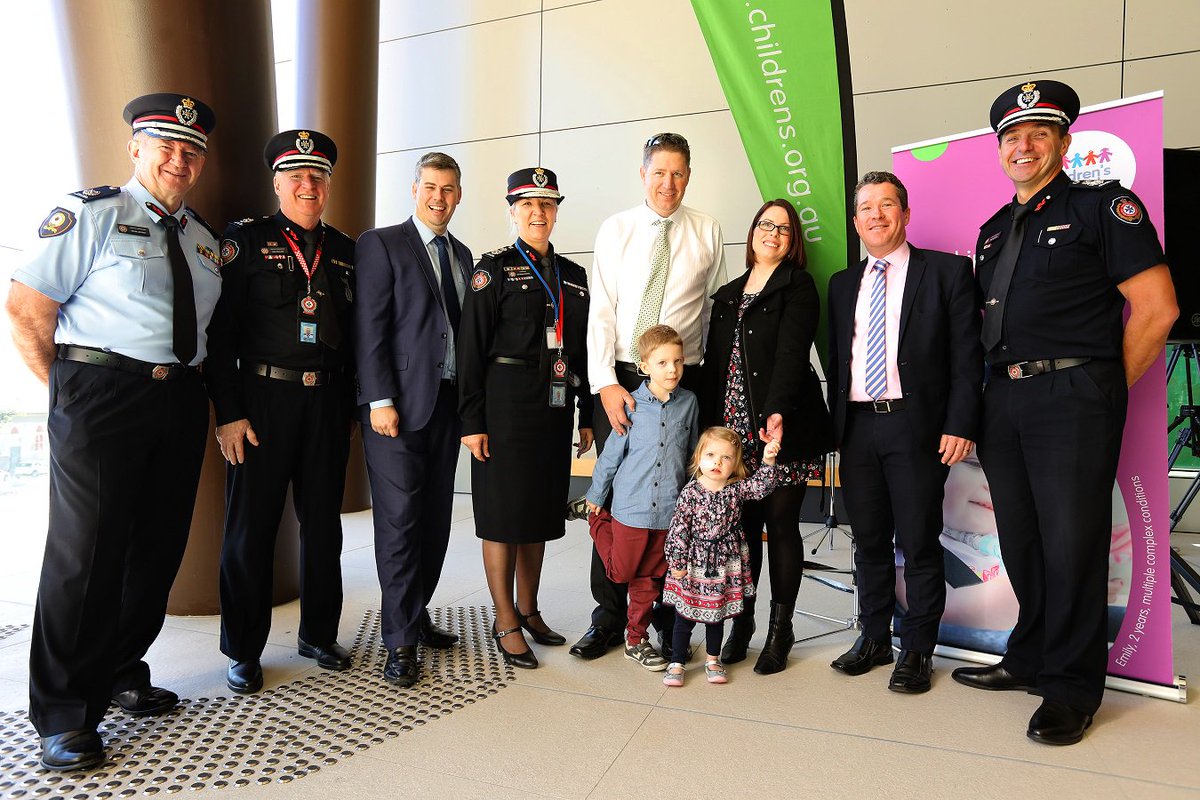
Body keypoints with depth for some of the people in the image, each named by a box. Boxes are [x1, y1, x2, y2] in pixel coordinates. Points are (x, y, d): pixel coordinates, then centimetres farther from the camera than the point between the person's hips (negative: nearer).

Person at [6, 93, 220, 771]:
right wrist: (67, 390, -5)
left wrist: (192, 390, 10)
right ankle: (65, 714, 10)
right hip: (102, 394, -6)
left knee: (158, 546, 12)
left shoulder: (204, 238, 16)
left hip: (180, 403, 6)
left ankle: (122, 675, 30)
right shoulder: (92, 213, -2)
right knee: (87, 551, -2)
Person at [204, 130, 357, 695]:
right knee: (251, 527, 5)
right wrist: (228, 413, -11)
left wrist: (352, 406, 5)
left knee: (324, 524, 11)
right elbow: (220, 333, -5)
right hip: (262, 400, -3)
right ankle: (243, 652, 20)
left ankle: (319, 635, 27)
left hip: (328, 404, 4)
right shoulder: (246, 240, 1)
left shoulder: (346, 251, 11)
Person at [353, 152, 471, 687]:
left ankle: (416, 615, 25)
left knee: (435, 518, 10)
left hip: (448, 401, 6)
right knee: (400, 518, -3)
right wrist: (380, 401, -15)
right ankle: (401, 640, 7)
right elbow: (369, 328, -8)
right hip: (399, 402, -6)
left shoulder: (462, 255, 17)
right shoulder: (381, 244, -1)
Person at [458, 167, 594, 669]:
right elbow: (472, 348, -7)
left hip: (555, 409, 6)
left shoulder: (573, 276, 14)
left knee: (541, 512, 13)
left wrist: (587, 416, 12)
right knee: (504, 513, 1)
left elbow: (585, 350, 15)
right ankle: (505, 622, 13)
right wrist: (472, 421, -13)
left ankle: (528, 609, 27)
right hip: (507, 406, -5)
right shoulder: (494, 269, -2)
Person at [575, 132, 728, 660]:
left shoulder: (707, 232, 7)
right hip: (619, 380, 1)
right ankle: (609, 616, 18)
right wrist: (605, 383, -11)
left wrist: (707, 378, 1)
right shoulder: (615, 230, 6)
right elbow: (601, 311, 0)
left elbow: (716, 309, 8)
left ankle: (670, 617, 18)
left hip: (682, 380, 0)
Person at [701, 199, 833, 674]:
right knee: (743, 524, 6)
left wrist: (778, 411, -28)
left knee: (781, 525, 2)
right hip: (733, 429, 4)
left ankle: (780, 630, 15)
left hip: (783, 426, -4)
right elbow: (713, 363, 14)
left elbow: (792, 352, -14)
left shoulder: (799, 287, 1)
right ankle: (741, 622, 19)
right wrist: (709, 427, 6)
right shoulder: (728, 294, 17)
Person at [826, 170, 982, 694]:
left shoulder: (946, 271, 2)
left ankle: (917, 651, 18)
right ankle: (874, 639, 27)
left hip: (916, 425, -4)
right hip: (857, 426, 4)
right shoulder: (842, 284, 15)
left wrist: (959, 424, -11)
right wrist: (836, 424, 8)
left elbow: (966, 356, -3)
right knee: (868, 540, 12)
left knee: (918, 543, 2)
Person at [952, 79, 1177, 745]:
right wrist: (989, 391, 11)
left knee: (1071, 543, -2)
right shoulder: (993, 230, 18)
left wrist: (1104, 392, -5)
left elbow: (1156, 309, -7)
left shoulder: (1102, 206, -1)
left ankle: (1070, 688, 12)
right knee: (1020, 540, 13)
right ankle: (1030, 658, 28)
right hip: (1003, 397, 7)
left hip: (1072, 394, -6)